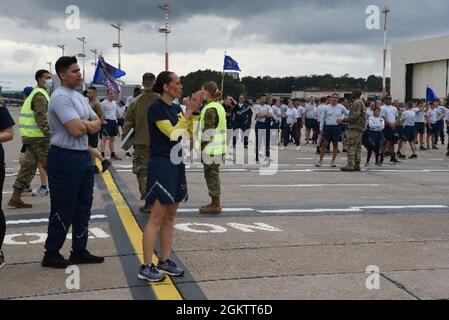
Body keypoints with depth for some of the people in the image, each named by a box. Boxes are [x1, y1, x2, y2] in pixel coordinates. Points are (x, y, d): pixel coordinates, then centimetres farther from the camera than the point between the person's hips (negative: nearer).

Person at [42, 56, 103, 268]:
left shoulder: (79, 97, 14)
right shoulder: (61, 97, -16)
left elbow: (97, 125, 9)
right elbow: (76, 130, -24)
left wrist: (83, 124, -12)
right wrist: (89, 124, -3)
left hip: (83, 155, 9)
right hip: (65, 157, -9)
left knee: (83, 206, 14)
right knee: (63, 209, -1)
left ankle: (79, 251, 24)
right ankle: (51, 254, 10)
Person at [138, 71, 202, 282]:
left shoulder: (176, 108, 12)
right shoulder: (156, 108, -12)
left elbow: (191, 132, 14)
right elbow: (173, 133, -18)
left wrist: (195, 110, 3)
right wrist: (189, 112, -12)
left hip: (177, 164, 9)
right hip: (161, 164, -8)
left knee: (170, 216, 11)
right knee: (157, 217, -8)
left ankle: (164, 261, 19)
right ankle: (146, 267, -4)